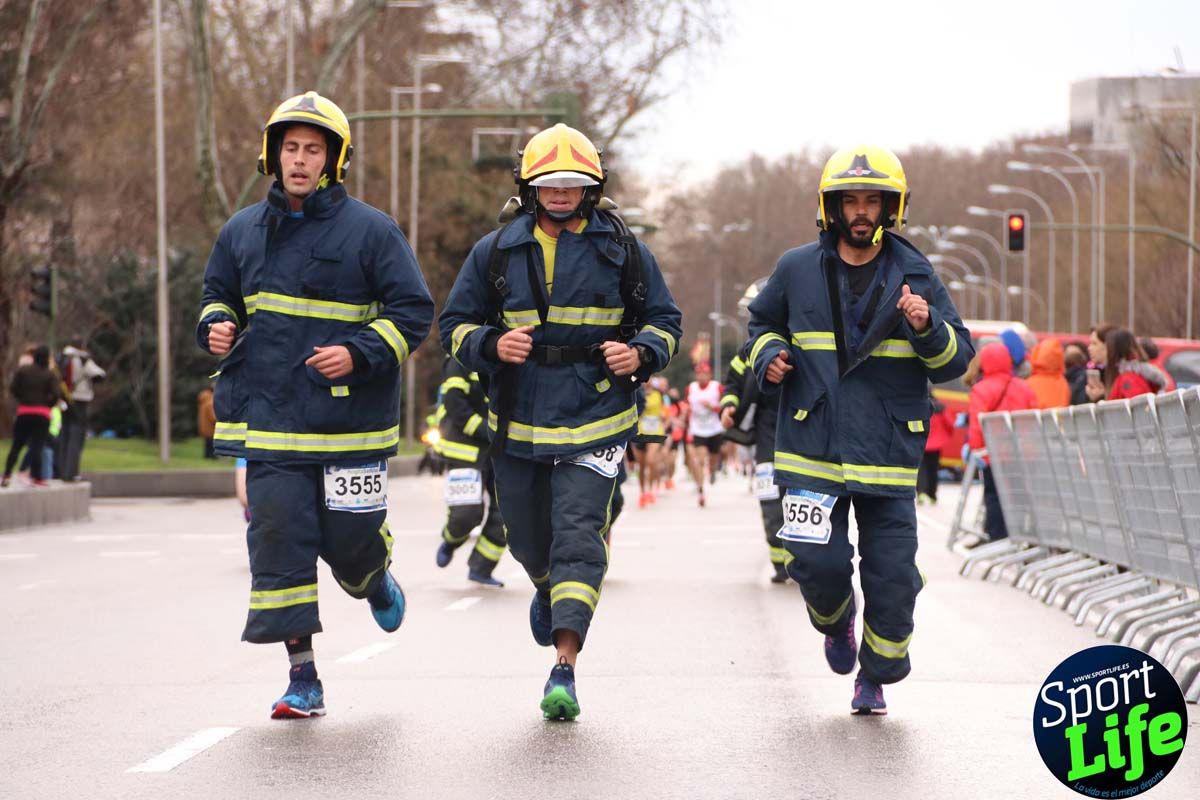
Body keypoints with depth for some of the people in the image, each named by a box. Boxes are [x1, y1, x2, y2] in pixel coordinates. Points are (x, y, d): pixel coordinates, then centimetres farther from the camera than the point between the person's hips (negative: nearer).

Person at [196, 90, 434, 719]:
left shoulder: (370, 230, -3)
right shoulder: (243, 231, 10)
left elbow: (413, 311, -3)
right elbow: (218, 295, 24)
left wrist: (360, 354, -17)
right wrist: (216, 326, 1)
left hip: (349, 417, -3)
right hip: (270, 419, 3)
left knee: (349, 538, 2)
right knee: (278, 540, -7)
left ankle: (375, 580, 41)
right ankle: (302, 679, -1)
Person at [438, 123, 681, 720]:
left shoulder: (623, 251, 3)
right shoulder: (496, 252, 4)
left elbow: (664, 320, 11)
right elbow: (455, 325, 9)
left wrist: (641, 354, -11)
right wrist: (493, 345, -13)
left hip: (594, 423, -3)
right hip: (518, 423, 3)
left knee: (578, 537, -15)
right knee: (528, 539, 15)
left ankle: (564, 670, -19)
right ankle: (548, 589, 52)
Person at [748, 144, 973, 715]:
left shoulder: (915, 277, 3)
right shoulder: (797, 270, 5)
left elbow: (956, 361, 3)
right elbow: (764, 321, 24)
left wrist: (927, 327, -17)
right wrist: (768, 356, 2)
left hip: (888, 452, 0)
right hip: (813, 447, 0)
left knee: (892, 575, -1)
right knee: (818, 563, -9)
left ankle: (877, 677, 23)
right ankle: (836, 621, 27)